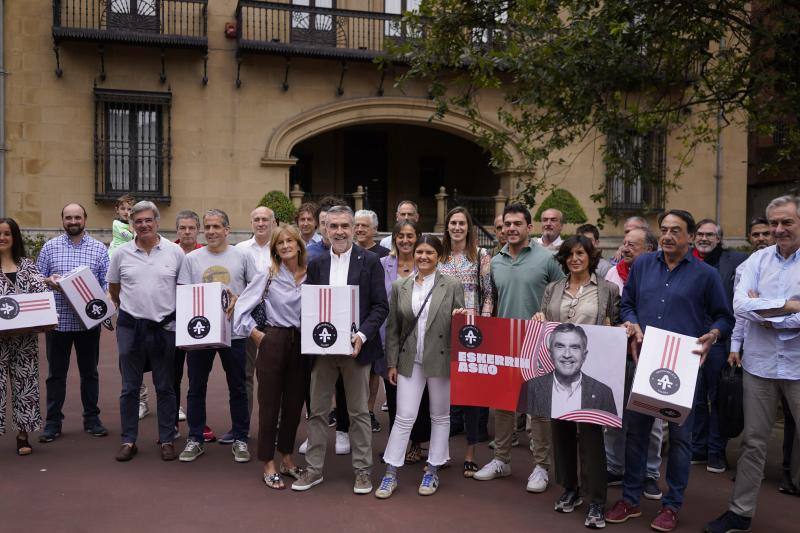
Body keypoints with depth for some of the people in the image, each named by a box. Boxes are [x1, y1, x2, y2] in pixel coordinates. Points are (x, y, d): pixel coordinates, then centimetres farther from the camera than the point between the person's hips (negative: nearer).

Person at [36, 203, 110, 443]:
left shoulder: (99, 248, 4)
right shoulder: (50, 247, 6)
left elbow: (107, 282, 2)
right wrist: (48, 281, -14)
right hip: (57, 321, 0)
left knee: (89, 371, 9)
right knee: (56, 372, 7)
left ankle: (92, 419, 20)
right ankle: (53, 422, 17)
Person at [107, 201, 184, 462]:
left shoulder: (175, 252, 0)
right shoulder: (122, 253, 3)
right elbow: (113, 288, 15)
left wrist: (180, 313, 2)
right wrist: (127, 308, 14)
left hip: (165, 327, -1)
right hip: (130, 327, 1)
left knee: (166, 387, 8)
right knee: (129, 388, 9)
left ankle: (167, 440, 18)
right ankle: (128, 440, 20)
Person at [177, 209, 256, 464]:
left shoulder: (242, 256, 1)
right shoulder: (192, 258, 5)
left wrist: (238, 301, -13)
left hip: (233, 331, -1)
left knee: (237, 389, 7)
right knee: (196, 388, 9)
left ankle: (240, 439, 20)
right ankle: (195, 440, 21)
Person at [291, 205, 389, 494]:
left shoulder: (370, 261, -3)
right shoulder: (316, 264, 7)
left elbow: (380, 306, -5)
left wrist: (362, 335, -17)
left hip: (355, 347, -3)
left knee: (359, 412, 8)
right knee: (317, 411, 10)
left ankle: (362, 470, 20)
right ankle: (314, 469, 22)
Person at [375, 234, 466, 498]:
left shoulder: (452, 286, -2)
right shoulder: (400, 287, 4)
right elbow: (392, 328, 6)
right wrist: (392, 363, 4)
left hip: (441, 360, -1)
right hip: (410, 361, 1)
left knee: (440, 416, 11)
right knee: (404, 418, 1)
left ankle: (433, 471, 25)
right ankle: (390, 474, 11)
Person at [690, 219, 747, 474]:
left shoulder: (736, 260, 0)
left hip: (719, 340, -2)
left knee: (718, 398, 7)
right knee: (695, 398, 12)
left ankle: (717, 452, 18)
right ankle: (697, 449, 25)